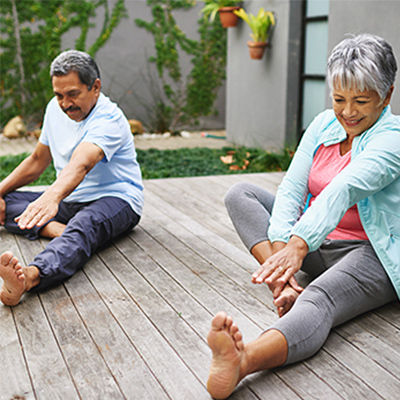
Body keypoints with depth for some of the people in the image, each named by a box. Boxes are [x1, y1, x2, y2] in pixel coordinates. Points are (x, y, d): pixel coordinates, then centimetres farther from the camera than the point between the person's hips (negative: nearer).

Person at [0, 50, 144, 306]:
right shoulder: (56, 108, 6)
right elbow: (38, 160, 17)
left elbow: (80, 165, -40)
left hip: (116, 200, -8)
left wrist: (52, 197, -58)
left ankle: (29, 277, -69)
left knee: (83, 227, -42)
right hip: (68, 201, 8)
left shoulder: (108, 119, -19)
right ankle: (55, 228, -30)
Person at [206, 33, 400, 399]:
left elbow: (342, 191, -34)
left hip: (370, 255, -7)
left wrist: (299, 245, -47)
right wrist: (280, 247, -23)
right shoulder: (323, 125, 5)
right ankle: (286, 284, -25)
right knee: (240, 194, -2)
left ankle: (241, 361, -68)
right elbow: (291, 188, -6)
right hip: (315, 244, 8)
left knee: (318, 301, -40)